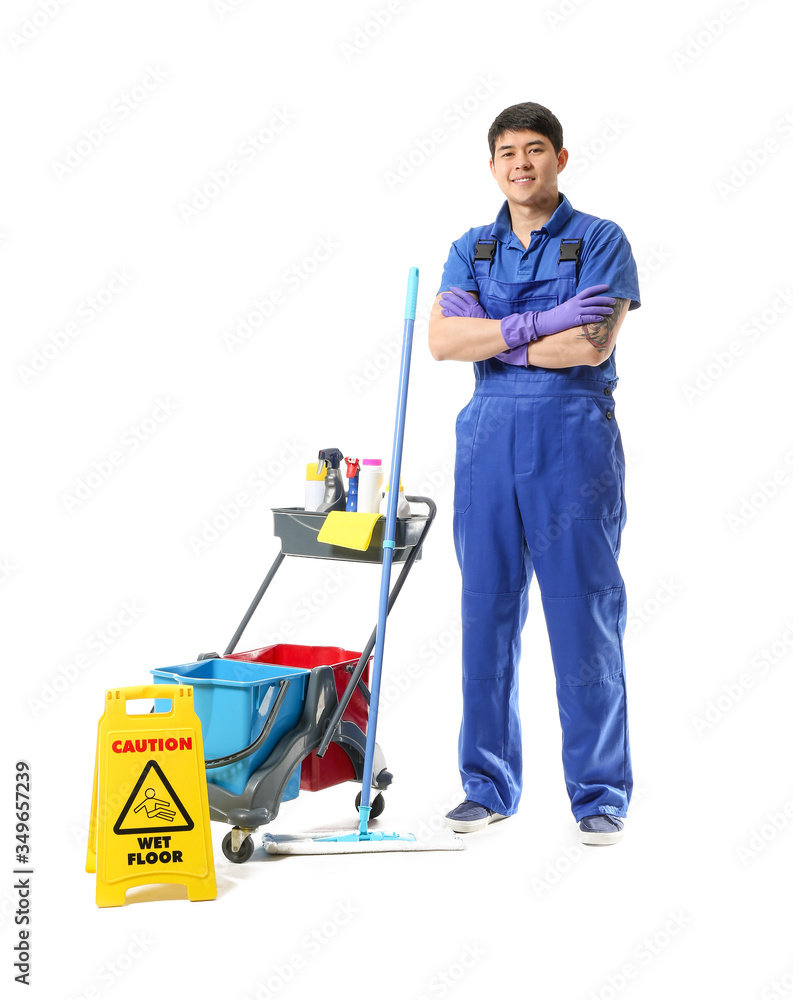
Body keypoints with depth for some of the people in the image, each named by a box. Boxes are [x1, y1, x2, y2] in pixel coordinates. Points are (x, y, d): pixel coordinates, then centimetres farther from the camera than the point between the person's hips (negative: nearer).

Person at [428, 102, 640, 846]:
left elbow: (592, 344, -14)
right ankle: (489, 785, 17)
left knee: (584, 612, -2)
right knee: (487, 610, 6)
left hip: (574, 434, -4)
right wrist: (540, 323, -14)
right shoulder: (471, 250, 13)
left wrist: (491, 339, -7)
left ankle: (600, 792, 9)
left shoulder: (601, 242, 1)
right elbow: (441, 339, -4)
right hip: (488, 434, 4)